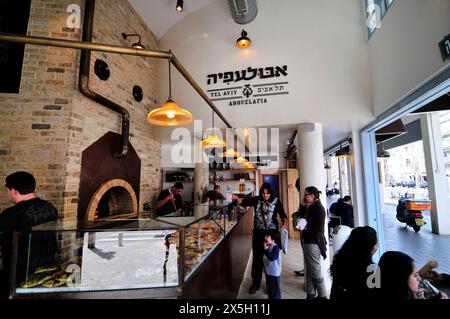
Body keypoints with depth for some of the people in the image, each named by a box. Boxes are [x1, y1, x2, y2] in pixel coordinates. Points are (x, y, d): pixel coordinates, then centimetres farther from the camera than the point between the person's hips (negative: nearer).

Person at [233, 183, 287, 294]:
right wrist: (238, 199, -35)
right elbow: (243, 202, -13)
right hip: (258, 233, 1)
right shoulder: (256, 199, -3)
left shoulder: (276, 201, -6)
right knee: (257, 258, 12)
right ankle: (255, 283, 30)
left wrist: (285, 222, -28)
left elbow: (282, 214, -7)